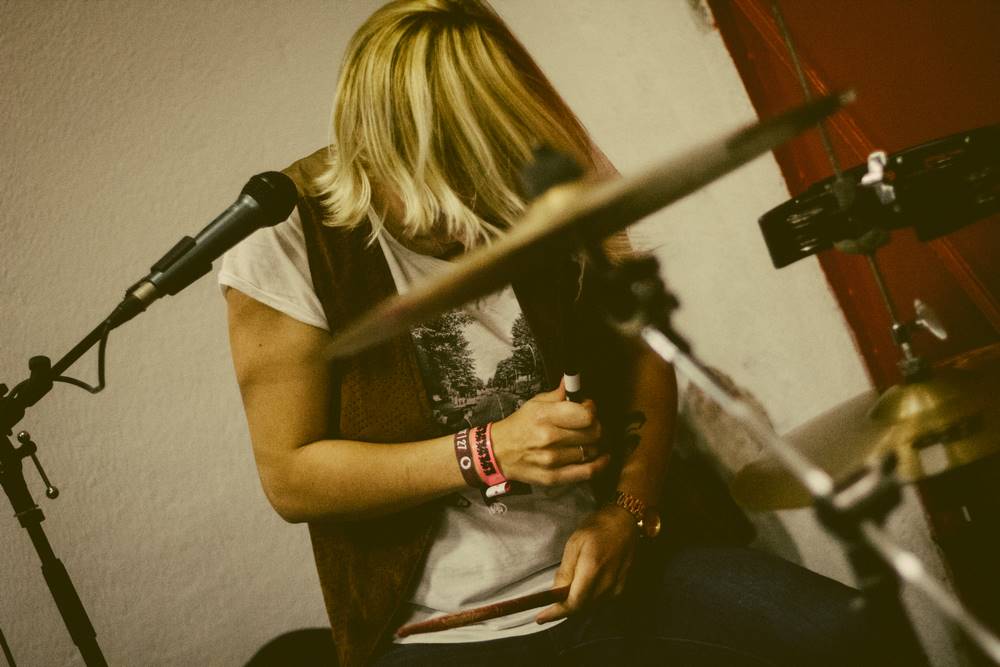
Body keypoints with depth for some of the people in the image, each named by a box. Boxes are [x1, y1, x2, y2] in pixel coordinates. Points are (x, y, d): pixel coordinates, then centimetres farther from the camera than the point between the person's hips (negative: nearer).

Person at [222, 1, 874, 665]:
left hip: (605, 569, 3)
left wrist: (629, 509, -7)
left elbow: (642, 350, 8)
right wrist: (490, 453, -20)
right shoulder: (285, 238, -12)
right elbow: (289, 478, -10)